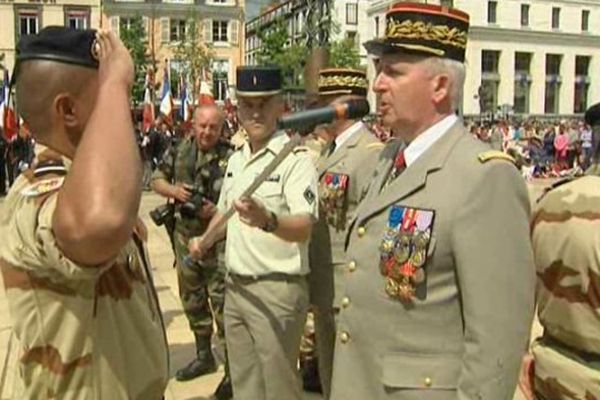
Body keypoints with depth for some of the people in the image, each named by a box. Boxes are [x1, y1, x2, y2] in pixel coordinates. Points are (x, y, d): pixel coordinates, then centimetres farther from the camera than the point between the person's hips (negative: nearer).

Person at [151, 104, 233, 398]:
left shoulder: (231, 158, -12)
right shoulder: (179, 151, 4)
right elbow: (156, 180, 12)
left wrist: (218, 211, -26)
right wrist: (174, 190, -8)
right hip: (185, 236, 6)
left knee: (222, 302, -4)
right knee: (192, 299, 16)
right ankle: (203, 356, 33)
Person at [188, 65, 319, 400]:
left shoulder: (295, 159, -15)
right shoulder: (236, 159, 10)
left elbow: (304, 227, -28)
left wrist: (268, 220, -46)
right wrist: (205, 240, 9)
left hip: (277, 289, -7)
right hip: (235, 286, 8)